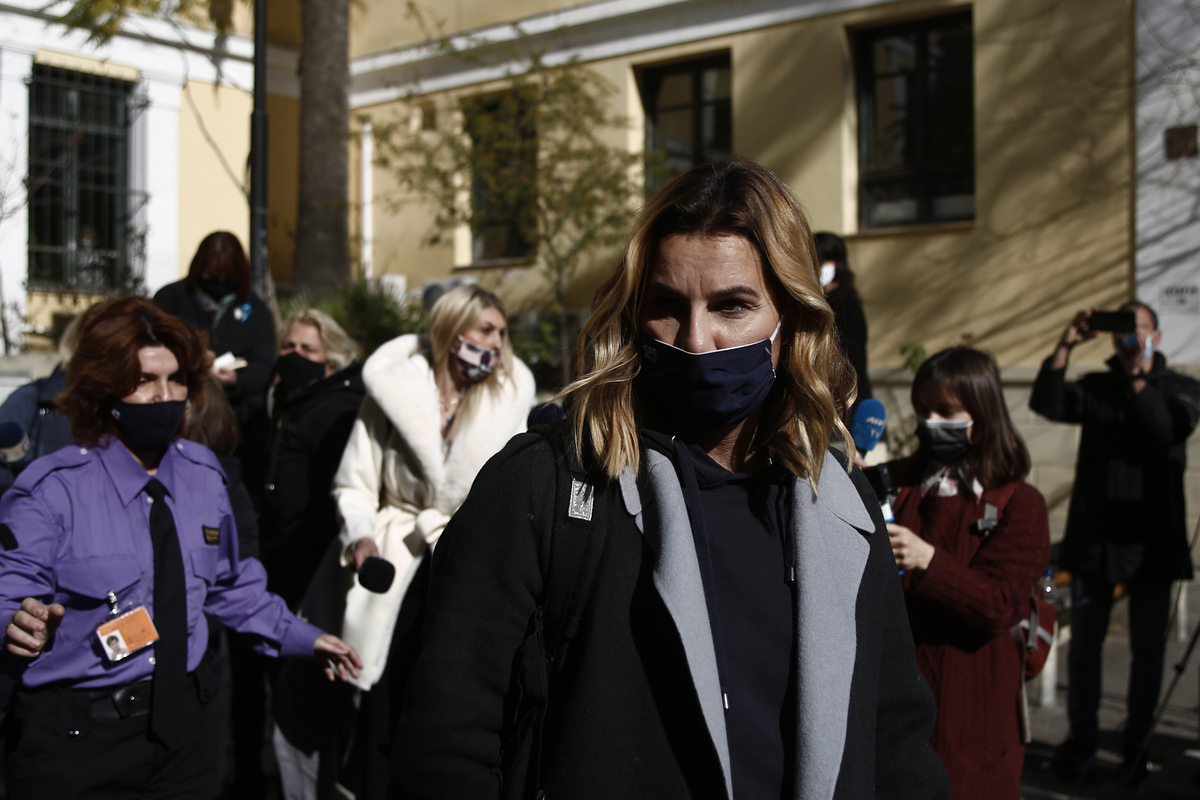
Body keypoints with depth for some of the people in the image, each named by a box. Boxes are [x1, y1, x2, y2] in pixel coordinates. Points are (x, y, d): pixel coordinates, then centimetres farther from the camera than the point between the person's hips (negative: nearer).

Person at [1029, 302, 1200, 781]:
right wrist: (1065, 346, -18)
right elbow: (1046, 404, -10)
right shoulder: (1096, 387, 9)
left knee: (1147, 650, 6)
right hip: (1093, 536, 2)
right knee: (1085, 644, 7)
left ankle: (1135, 743, 22)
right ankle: (1081, 740, 20)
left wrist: (1138, 379, -27)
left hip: (1151, 540, -1)